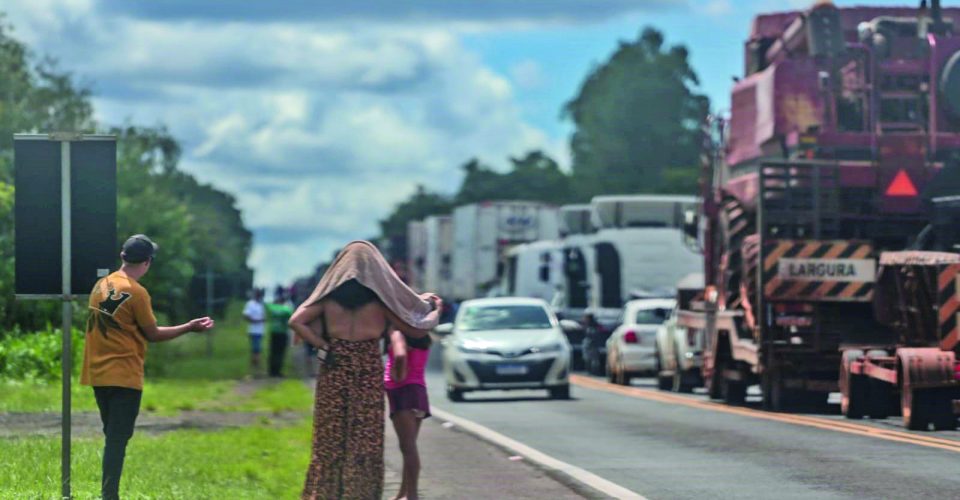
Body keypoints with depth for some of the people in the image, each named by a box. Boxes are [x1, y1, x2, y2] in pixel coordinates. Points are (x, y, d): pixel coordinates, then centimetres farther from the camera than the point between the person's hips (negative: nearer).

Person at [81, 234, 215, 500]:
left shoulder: (101, 285, 8)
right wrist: (190, 327, 2)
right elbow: (152, 334, -6)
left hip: (98, 374, 7)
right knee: (118, 439, -7)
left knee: (113, 437, 16)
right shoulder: (136, 292, -14)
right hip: (124, 376, -7)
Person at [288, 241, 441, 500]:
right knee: (364, 440, 4)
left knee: (330, 438, 10)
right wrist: (435, 310, 18)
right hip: (368, 374, -2)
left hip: (334, 372, 2)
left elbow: (296, 321, -4)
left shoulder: (330, 292, 2)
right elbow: (415, 329, 1)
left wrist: (322, 346, -3)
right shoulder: (380, 294, -3)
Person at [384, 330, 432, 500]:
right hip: (418, 390, 9)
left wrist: (398, 376, -16)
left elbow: (400, 356, -28)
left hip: (403, 391, -9)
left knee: (408, 446, -16)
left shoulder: (398, 334, -10)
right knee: (409, 446, 16)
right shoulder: (422, 337, 14)